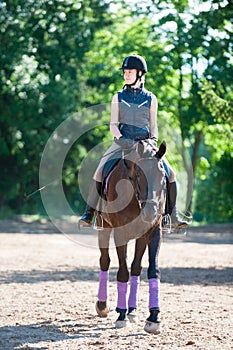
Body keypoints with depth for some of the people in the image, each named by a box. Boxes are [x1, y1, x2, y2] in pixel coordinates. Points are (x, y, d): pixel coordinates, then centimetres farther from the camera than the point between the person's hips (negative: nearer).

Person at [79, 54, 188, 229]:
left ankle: (173, 216, -1)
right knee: (100, 171, -21)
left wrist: (154, 140, -9)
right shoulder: (118, 98, 8)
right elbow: (113, 124, 2)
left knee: (169, 173, -12)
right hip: (122, 142, -1)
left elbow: (153, 126, 11)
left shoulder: (151, 98, 9)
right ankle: (89, 214, -13)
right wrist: (120, 138, -17)